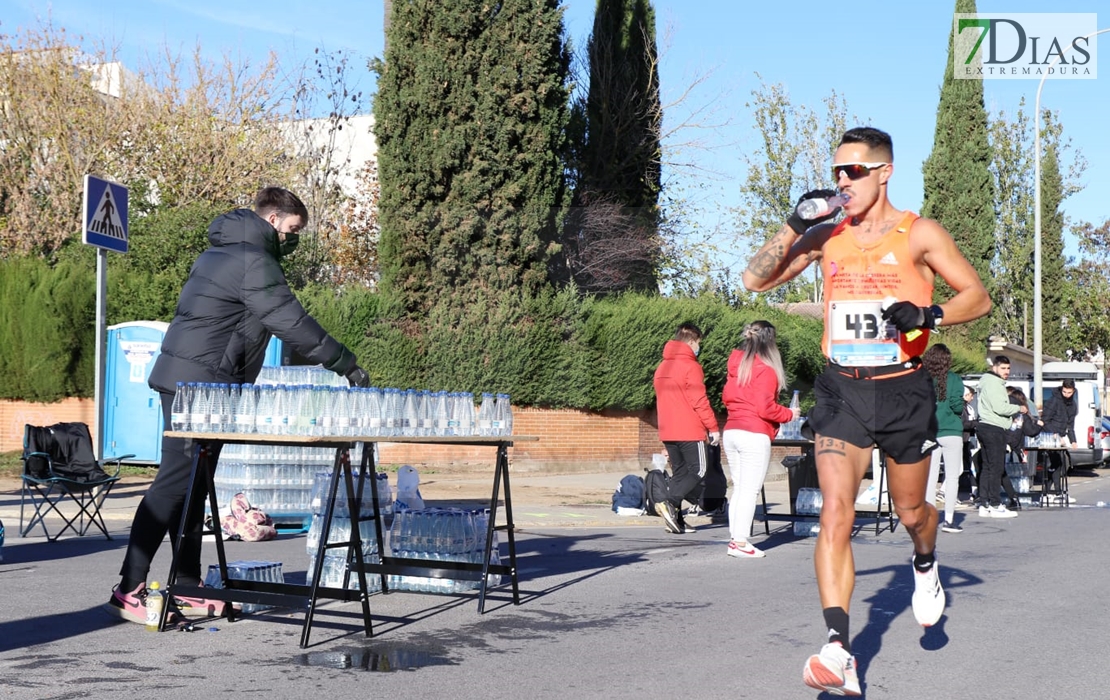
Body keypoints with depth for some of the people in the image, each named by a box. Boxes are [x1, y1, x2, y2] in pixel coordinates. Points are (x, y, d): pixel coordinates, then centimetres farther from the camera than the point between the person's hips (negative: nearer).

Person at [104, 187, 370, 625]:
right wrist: (346, 365, -12)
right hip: (198, 383, -11)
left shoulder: (222, 251, 20)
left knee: (192, 485, 10)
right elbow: (291, 321, -18)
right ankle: (129, 590, -11)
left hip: (184, 379, 11)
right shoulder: (252, 260, -13)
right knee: (175, 483, -11)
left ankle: (188, 589, 14)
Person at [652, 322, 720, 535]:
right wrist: (713, 427, -8)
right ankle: (669, 503, -21)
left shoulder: (662, 367, 15)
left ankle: (676, 520, 5)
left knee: (679, 472, 12)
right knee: (697, 470, -2)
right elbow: (699, 401, -14)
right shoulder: (690, 366, -10)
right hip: (689, 430, -8)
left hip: (667, 430, 8)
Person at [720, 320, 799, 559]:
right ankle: (740, 543, -8)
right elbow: (765, 408, -13)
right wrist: (789, 414, 1)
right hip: (754, 435, -7)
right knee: (750, 490, -5)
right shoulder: (766, 370, -9)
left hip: (731, 431, 7)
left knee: (738, 488, 12)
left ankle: (734, 539, 11)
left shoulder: (736, 365, 11)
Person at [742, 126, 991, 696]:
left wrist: (929, 315, -18)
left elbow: (978, 297, 1)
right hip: (841, 391, 1)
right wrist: (795, 225, -7)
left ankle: (925, 567, 52)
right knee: (835, 513, -15)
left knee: (911, 511, 15)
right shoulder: (826, 237, 7)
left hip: (903, 391, -1)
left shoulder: (918, 234, -2)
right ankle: (839, 652, -20)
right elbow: (755, 280, 5)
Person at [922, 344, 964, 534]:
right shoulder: (953, 379, -5)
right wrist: (964, 404, 9)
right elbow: (957, 405, -12)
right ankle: (948, 519, 1)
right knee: (952, 476, 3)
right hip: (951, 432, -2)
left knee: (930, 477, 6)